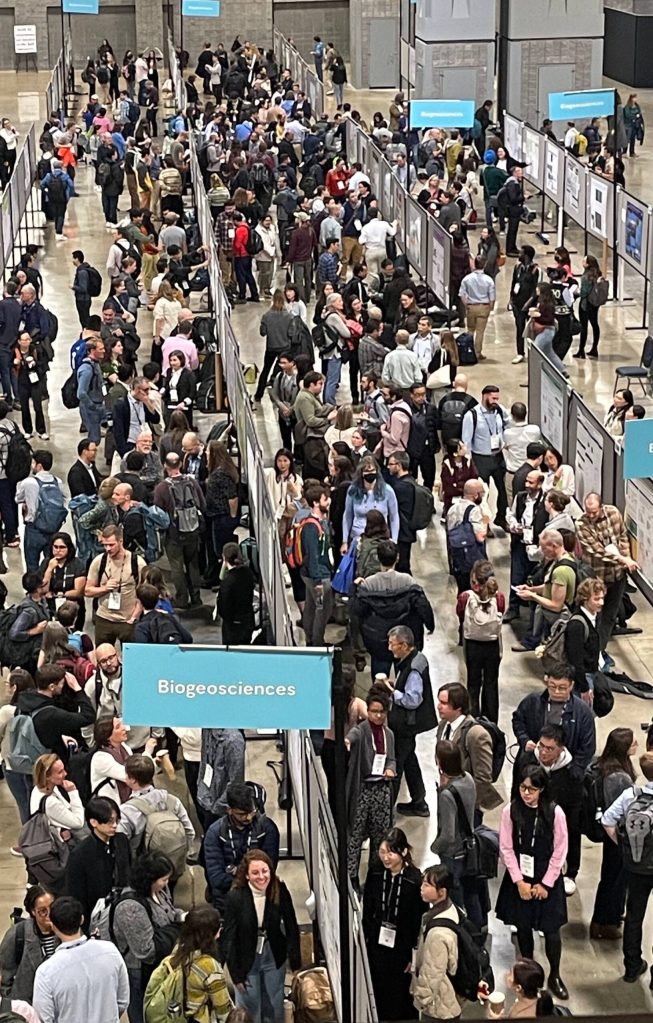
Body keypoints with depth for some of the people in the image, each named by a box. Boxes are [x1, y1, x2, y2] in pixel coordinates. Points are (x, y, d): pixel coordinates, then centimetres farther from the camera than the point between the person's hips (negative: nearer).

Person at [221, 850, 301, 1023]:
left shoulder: (280, 892, -15)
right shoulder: (235, 897, -20)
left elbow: (292, 928, -5)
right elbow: (228, 938, -14)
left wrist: (295, 963, -6)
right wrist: (235, 974, -12)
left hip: (274, 958, 2)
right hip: (246, 960, -2)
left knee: (275, 1006, 18)